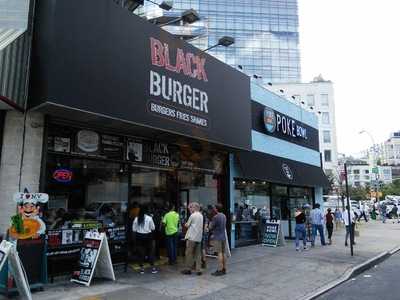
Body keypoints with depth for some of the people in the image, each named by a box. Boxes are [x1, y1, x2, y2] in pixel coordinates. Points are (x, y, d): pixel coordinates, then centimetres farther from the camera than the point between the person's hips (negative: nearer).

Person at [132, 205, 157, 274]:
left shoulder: (136, 219, -3)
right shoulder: (149, 218, -10)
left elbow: (134, 229, 1)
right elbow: (153, 228, -5)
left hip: (139, 237, 2)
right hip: (148, 236, -2)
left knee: (141, 252, 8)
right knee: (150, 252, 7)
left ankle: (142, 268, 14)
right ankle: (153, 268, 12)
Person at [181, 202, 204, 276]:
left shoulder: (192, 215, -11)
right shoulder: (201, 216, 11)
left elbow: (187, 225, -4)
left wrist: (186, 224, 16)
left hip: (192, 237, -7)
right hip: (199, 237, 7)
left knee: (189, 254, 3)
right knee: (198, 254, 8)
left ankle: (188, 269, 9)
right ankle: (198, 270, 8)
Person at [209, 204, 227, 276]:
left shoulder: (216, 217, -16)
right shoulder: (224, 216, 10)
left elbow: (210, 227, -10)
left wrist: (210, 222, 10)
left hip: (217, 237, -8)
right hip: (223, 237, 8)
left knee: (219, 253, -6)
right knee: (223, 253, 12)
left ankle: (220, 270, -3)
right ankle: (224, 269, 18)